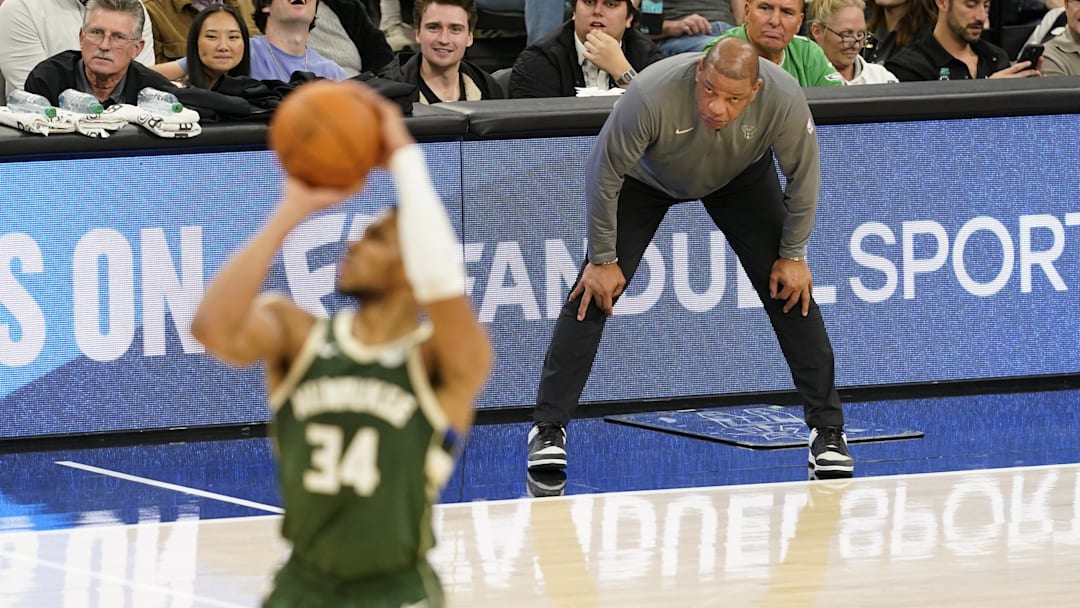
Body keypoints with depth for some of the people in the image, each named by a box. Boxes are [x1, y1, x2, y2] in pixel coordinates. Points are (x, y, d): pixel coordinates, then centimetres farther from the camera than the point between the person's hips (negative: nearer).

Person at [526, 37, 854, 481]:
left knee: (790, 289, -7)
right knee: (594, 292, -12)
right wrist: (603, 259, -18)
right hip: (647, 178, -2)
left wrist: (793, 255, -8)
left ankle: (828, 431, 3)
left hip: (741, 177, 2)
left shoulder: (784, 100, -38)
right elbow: (604, 175, -26)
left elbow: (802, 177, -17)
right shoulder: (652, 96, -44)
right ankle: (548, 428, -2)